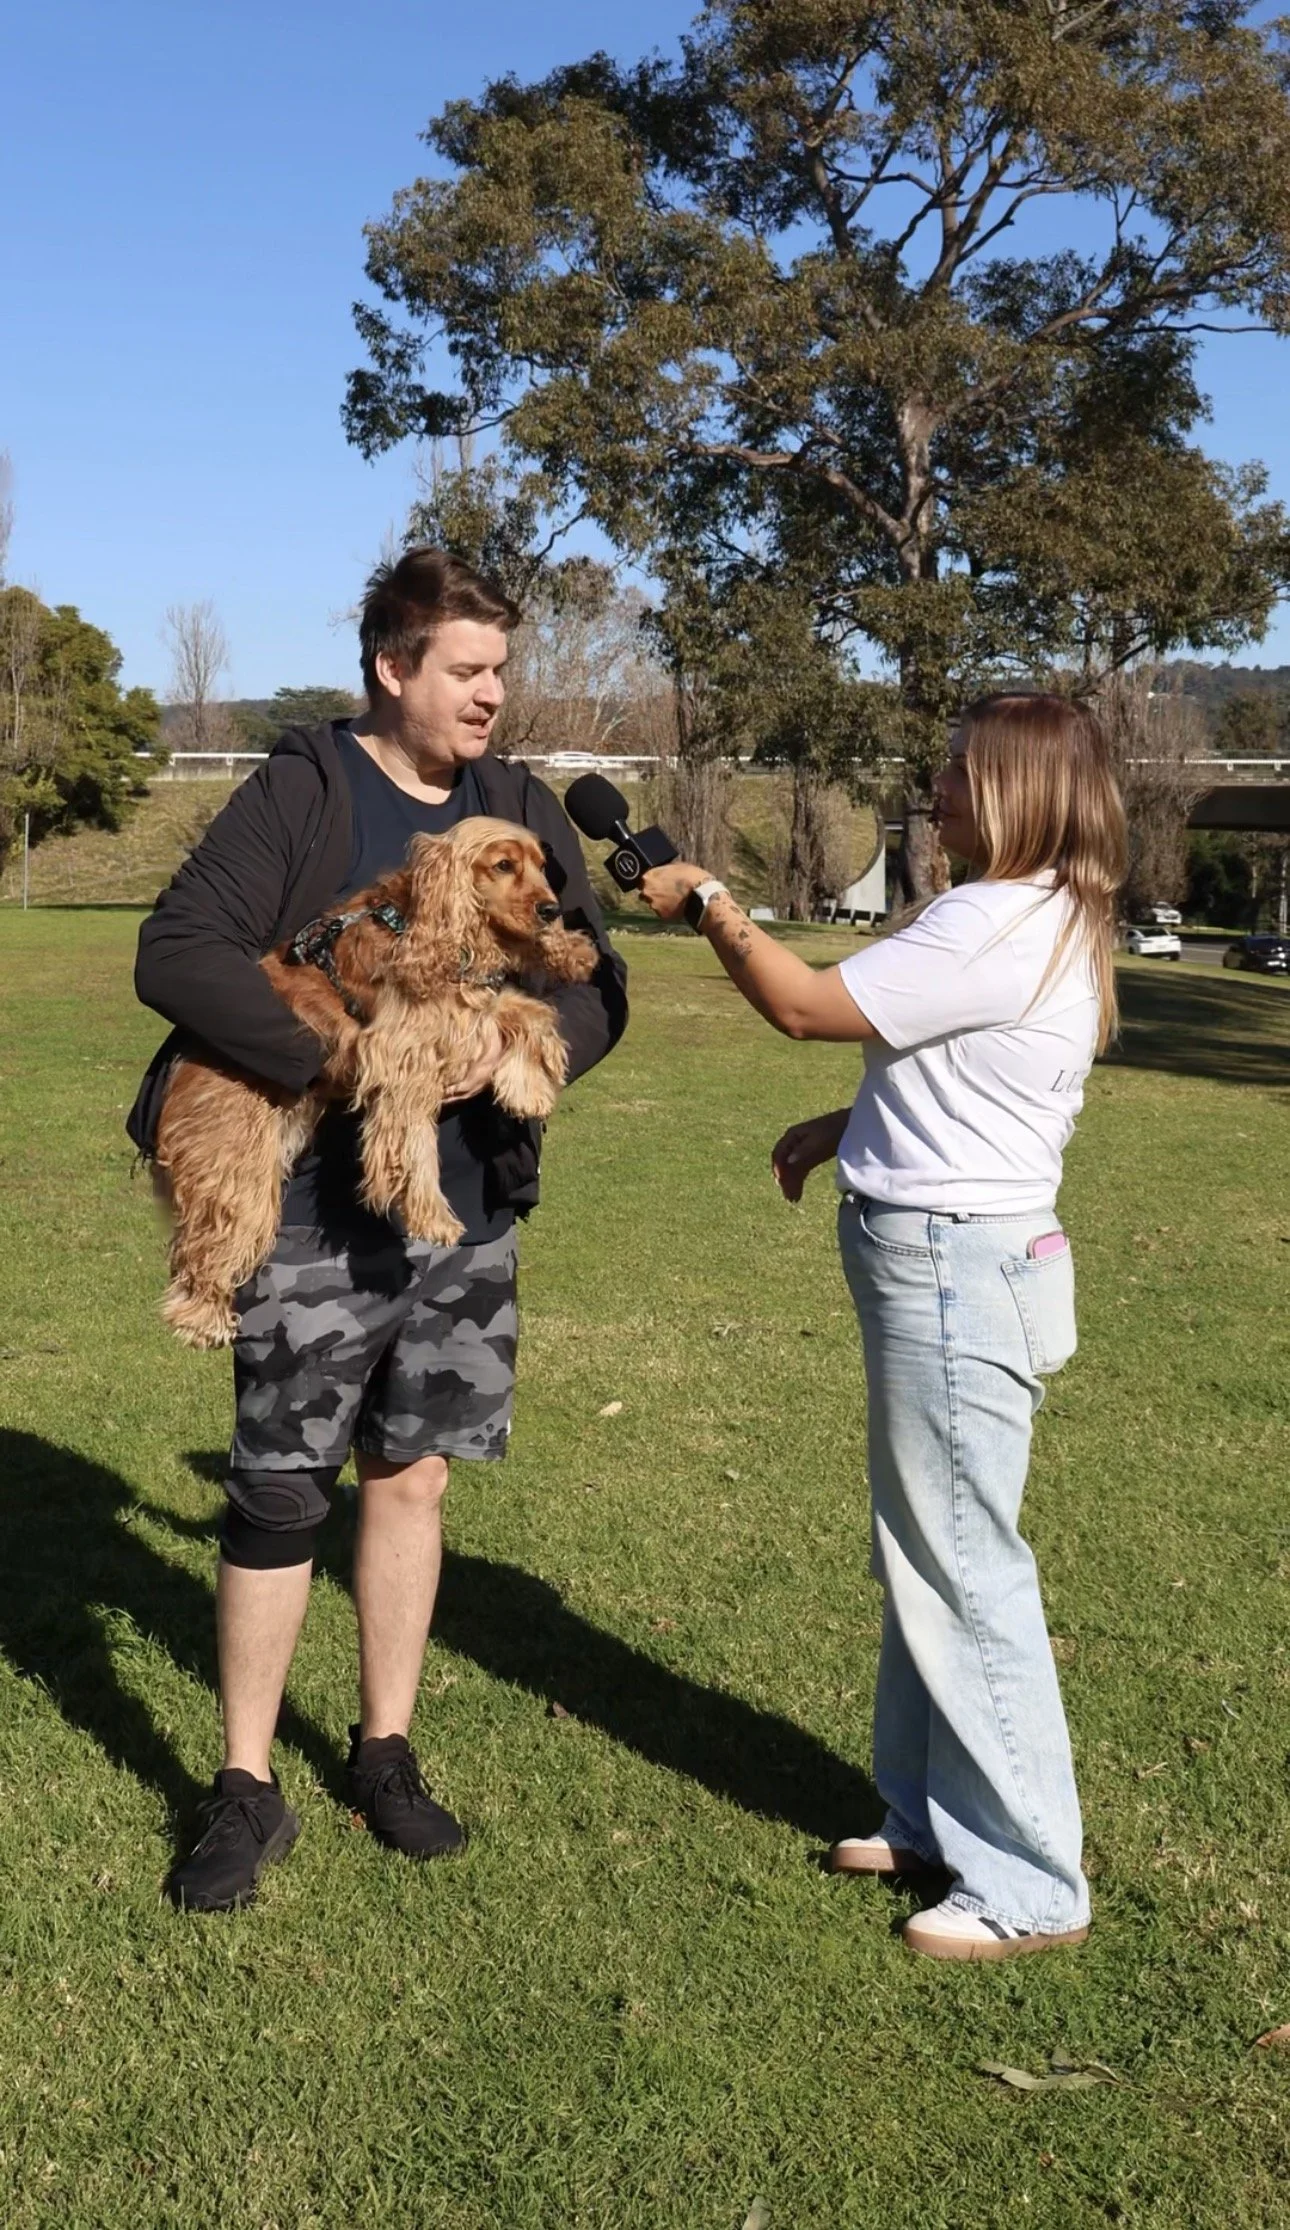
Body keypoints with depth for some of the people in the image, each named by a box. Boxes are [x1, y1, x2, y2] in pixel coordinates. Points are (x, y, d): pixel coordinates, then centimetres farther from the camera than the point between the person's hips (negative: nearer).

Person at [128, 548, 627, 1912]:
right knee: (278, 1495, 3)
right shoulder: (300, 794, -7)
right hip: (315, 1211, -4)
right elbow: (176, 953, -17)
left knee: (411, 1479, 13)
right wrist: (349, 1060, -24)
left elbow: (599, 986, 7)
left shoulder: (522, 811, 7)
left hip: (469, 1210, 4)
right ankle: (246, 1790, 20)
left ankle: (385, 1754, 30)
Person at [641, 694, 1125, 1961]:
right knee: (926, 1560, 19)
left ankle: (1028, 1887, 12)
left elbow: (805, 1006, -16)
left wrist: (706, 903, -4)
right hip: (955, 1262, 10)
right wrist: (849, 1128, 9)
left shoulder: (997, 927, -20)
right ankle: (936, 1819, 33)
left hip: (956, 1273, -10)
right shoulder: (1044, 922, 12)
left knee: (962, 1572, -1)